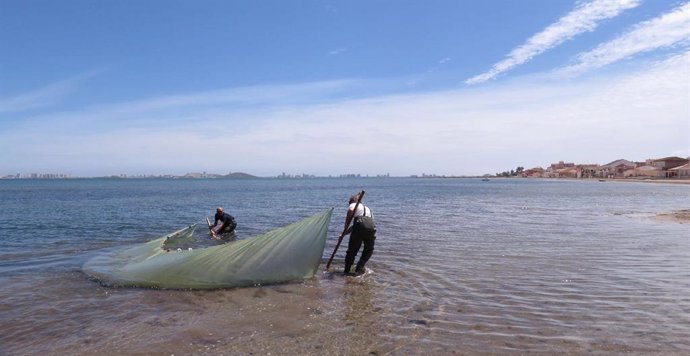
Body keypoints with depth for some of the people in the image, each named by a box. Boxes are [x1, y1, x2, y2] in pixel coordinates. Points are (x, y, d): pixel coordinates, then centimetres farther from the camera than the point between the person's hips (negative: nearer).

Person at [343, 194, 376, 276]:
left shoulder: (354, 204, 21)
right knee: (369, 250, 25)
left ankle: (347, 270, 19)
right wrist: (344, 233, 34)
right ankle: (359, 269, 20)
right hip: (371, 226, 5)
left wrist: (346, 225, -1)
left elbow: (351, 210, -8)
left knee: (352, 249, 10)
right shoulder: (367, 208, 40)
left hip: (360, 224, -5)